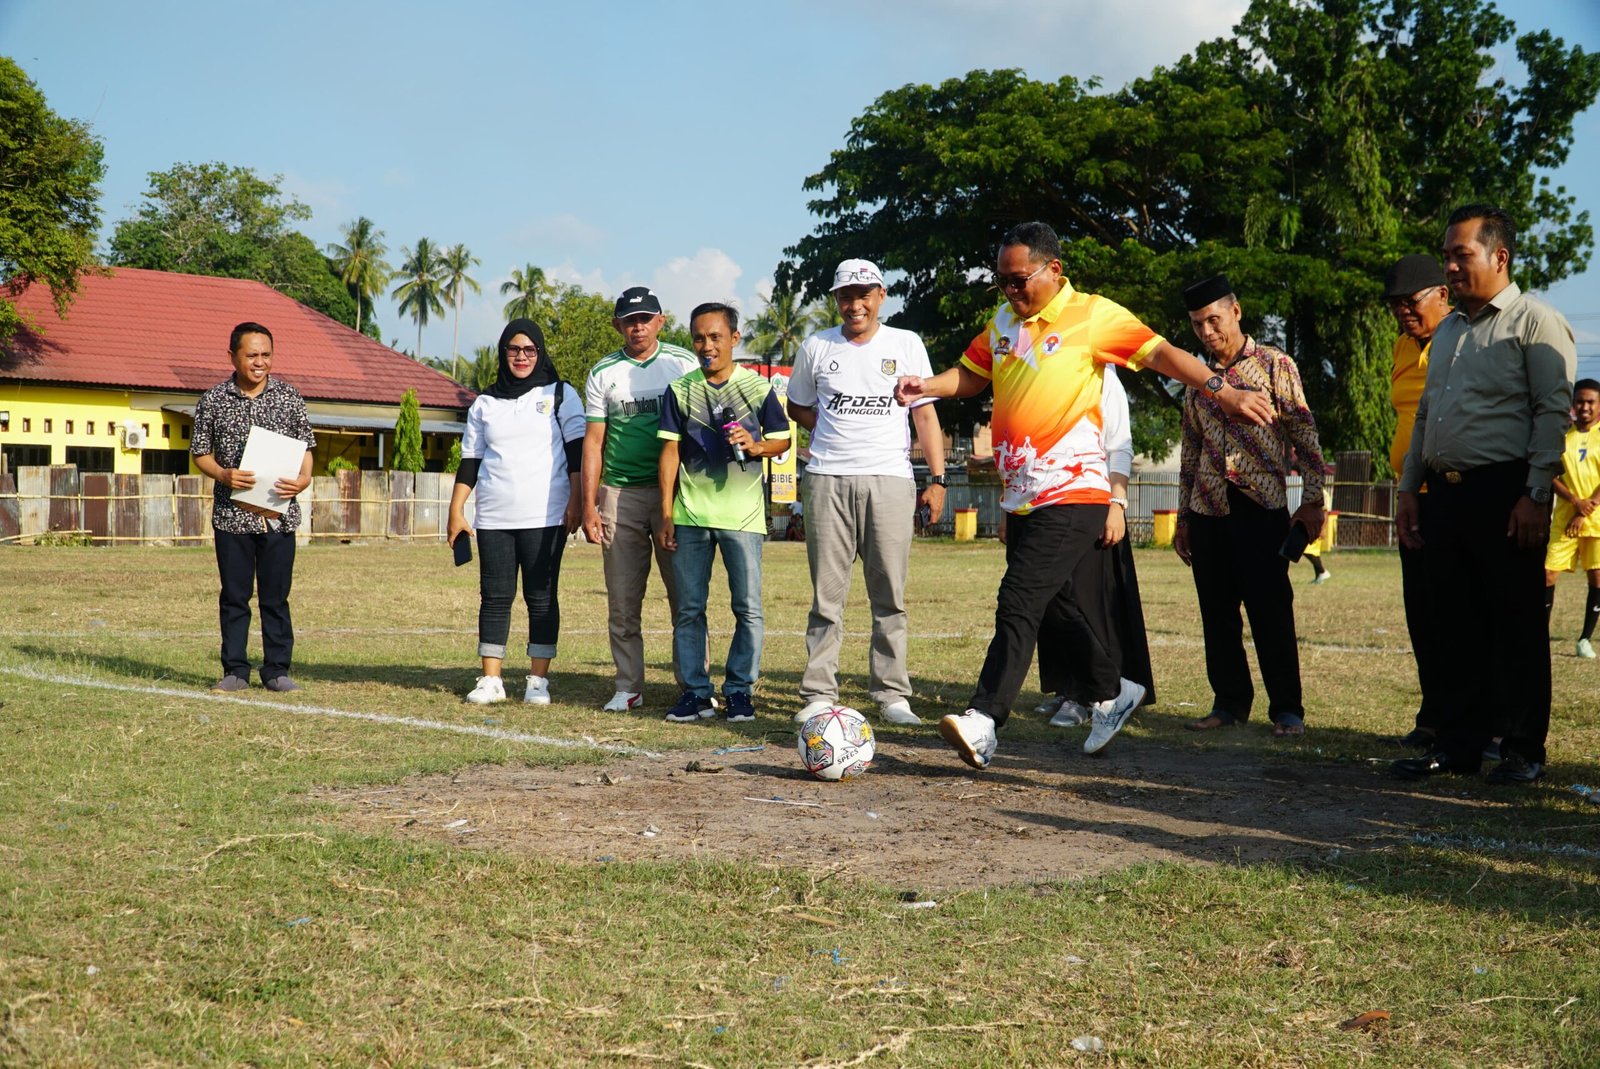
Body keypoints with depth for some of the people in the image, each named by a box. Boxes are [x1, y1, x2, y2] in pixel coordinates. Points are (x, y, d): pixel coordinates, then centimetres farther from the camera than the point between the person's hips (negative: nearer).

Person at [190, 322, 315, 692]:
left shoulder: (289, 397, 5)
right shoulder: (213, 400, 3)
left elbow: (305, 446, 10)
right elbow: (200, 453, 7)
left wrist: (304, 478, -9)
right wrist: (223, 474, -13)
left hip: (278, 515, 0)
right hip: (231, 513, 0)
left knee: (276, 596, 5)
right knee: (234, 596, 6)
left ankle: (277, 669, 13)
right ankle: (235, 669, 15)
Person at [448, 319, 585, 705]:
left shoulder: (559, 395, 7)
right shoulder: (485, 403, 15)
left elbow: (577, 451, 2)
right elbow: (470, 461, 15)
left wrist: (575, 502, -7)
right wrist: (456, 510, 8)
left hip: (545, 516, -2)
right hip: (493, 519, 3)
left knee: (541, 598, -1)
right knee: (495, 597, 1)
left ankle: (539, 680, 3)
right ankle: (490, 680, 5)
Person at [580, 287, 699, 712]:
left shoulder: (685, 364, 5)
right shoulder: (604, 373, 8)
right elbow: (593, 442, 7)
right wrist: (589, 506, 0)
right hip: (620, 496, 1)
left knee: (686, 596, -3)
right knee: (622, 601, 4)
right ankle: (629, 687, 11)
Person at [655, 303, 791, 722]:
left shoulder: (757, 387, 3)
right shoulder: (680, 390, 6)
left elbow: (782, 439, 9)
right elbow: (670, 451, 6)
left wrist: (756, 445, -13)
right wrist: (666, 513, 1)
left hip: (742, 513, -1)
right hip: (690, 514, 1)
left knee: (748, 608, -1)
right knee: (689, 608, 4)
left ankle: (739, 689, 10)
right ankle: (694, 691, 12)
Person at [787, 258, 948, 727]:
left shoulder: (905, 344, 6)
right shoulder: (816, 347, 10)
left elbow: (925, 413, 6)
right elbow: (798, 406, 22)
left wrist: (937, 479, -2)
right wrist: (835, 432, 5)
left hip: (890, 480, -1)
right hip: (827, 480, 1)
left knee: (890, 595, -1)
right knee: (827, 594, 0)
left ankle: (891, 693, 5)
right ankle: (818, 694, 4)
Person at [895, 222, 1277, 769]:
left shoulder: (1093, 314, -5)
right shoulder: (1003, 321, 14)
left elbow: (1160, 353, -9)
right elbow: (970, 374, 23)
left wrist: (1221, 388, -19)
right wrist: (925, 386, 4)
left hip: (1070, 493, -7)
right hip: (1021, 496, 7)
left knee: (1018, 604, -15)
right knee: (1074, 605, 16)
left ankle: (983, 723, -17)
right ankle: (1111, 694, 34)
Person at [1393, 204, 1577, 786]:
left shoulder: (1533, 320, -4)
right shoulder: (1446, 331, 19)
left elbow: (1553, 410, -11)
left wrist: (1536, 496, -18)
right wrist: (1408, 490, 17)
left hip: (1504, 494, -7)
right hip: (1445, 494, 7)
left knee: (1516, 626, -1)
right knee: (1458, 625, 9)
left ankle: (1523, 749, 6)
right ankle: (1458, 743, 14)